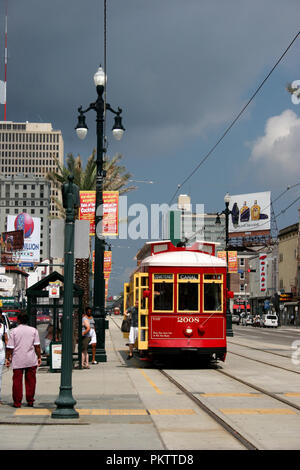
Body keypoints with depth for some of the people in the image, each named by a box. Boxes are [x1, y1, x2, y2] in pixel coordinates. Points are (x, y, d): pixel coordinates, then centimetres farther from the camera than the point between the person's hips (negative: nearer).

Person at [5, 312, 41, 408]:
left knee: (17, 381, 4)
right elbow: (37, 346, 0)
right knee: (31, 381, 9)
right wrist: (39, 357, 8)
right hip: (31, 360, 1)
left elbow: (10, 347, -2)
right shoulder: (33, 330, 3)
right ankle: (30, 401, 12)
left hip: (17, 361, -1)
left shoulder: (14, 331, -1)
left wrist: (8, 358, 6)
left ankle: (17, 402, 4)